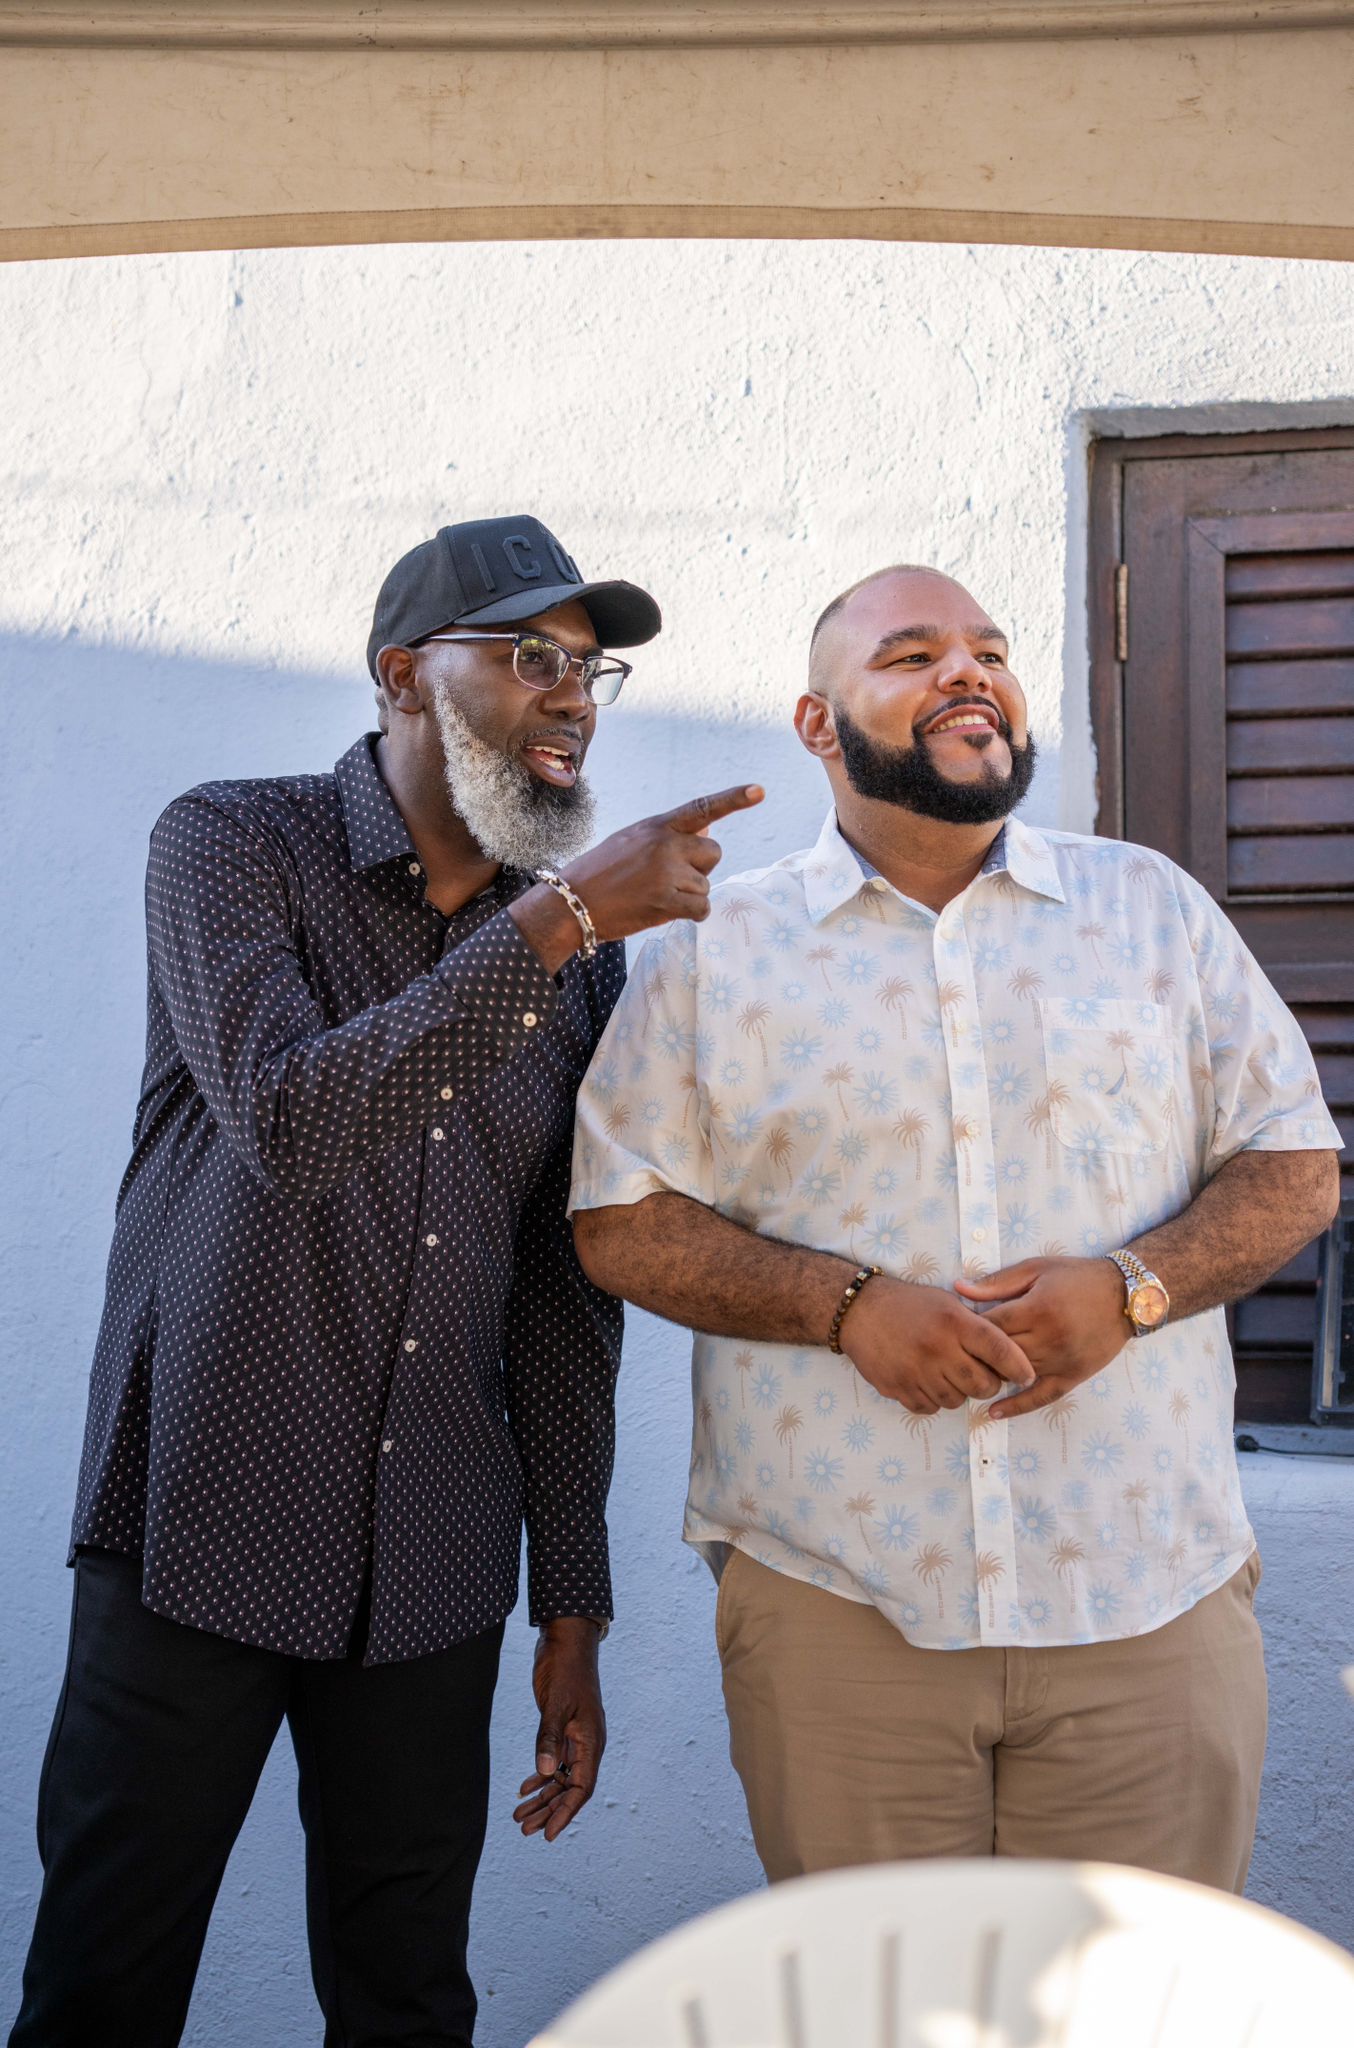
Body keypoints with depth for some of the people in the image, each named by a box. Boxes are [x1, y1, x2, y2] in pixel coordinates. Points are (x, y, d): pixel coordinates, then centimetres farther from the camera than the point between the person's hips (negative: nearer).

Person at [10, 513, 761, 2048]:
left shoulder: (582, 949, 6)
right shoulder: (233, 844, -6)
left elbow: (565, 1298, 8)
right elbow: (287, 1125, -24)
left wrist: (573, 1610, 7)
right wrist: (554, 923, -24)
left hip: (434, 1574, 4)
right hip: (199, 1534, -3)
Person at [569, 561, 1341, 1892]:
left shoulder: (1153, 909, 9)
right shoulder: (714, 952, 4)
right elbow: (620, 1223, 1)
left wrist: (1134, 1285, -11)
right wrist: (848, 1304, -14)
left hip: (1152, 1603, 2)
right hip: (834, 1613, -1)